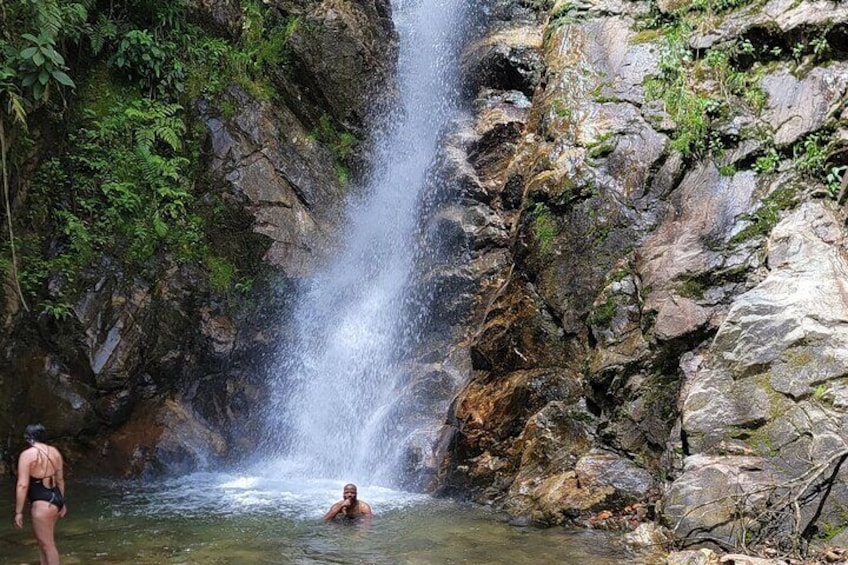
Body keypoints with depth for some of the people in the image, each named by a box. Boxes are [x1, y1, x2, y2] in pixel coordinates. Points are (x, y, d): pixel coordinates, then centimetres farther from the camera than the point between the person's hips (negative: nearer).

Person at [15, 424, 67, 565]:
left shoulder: (27, 454, -14)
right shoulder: (55, 452, 8)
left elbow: (22, 485, -18)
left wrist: (18, 512, -15)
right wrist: (62, 503, 25)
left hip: (43, 503, -8)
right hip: (56, 499, 8)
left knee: (47, 544, 1)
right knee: (43, 541, 22)